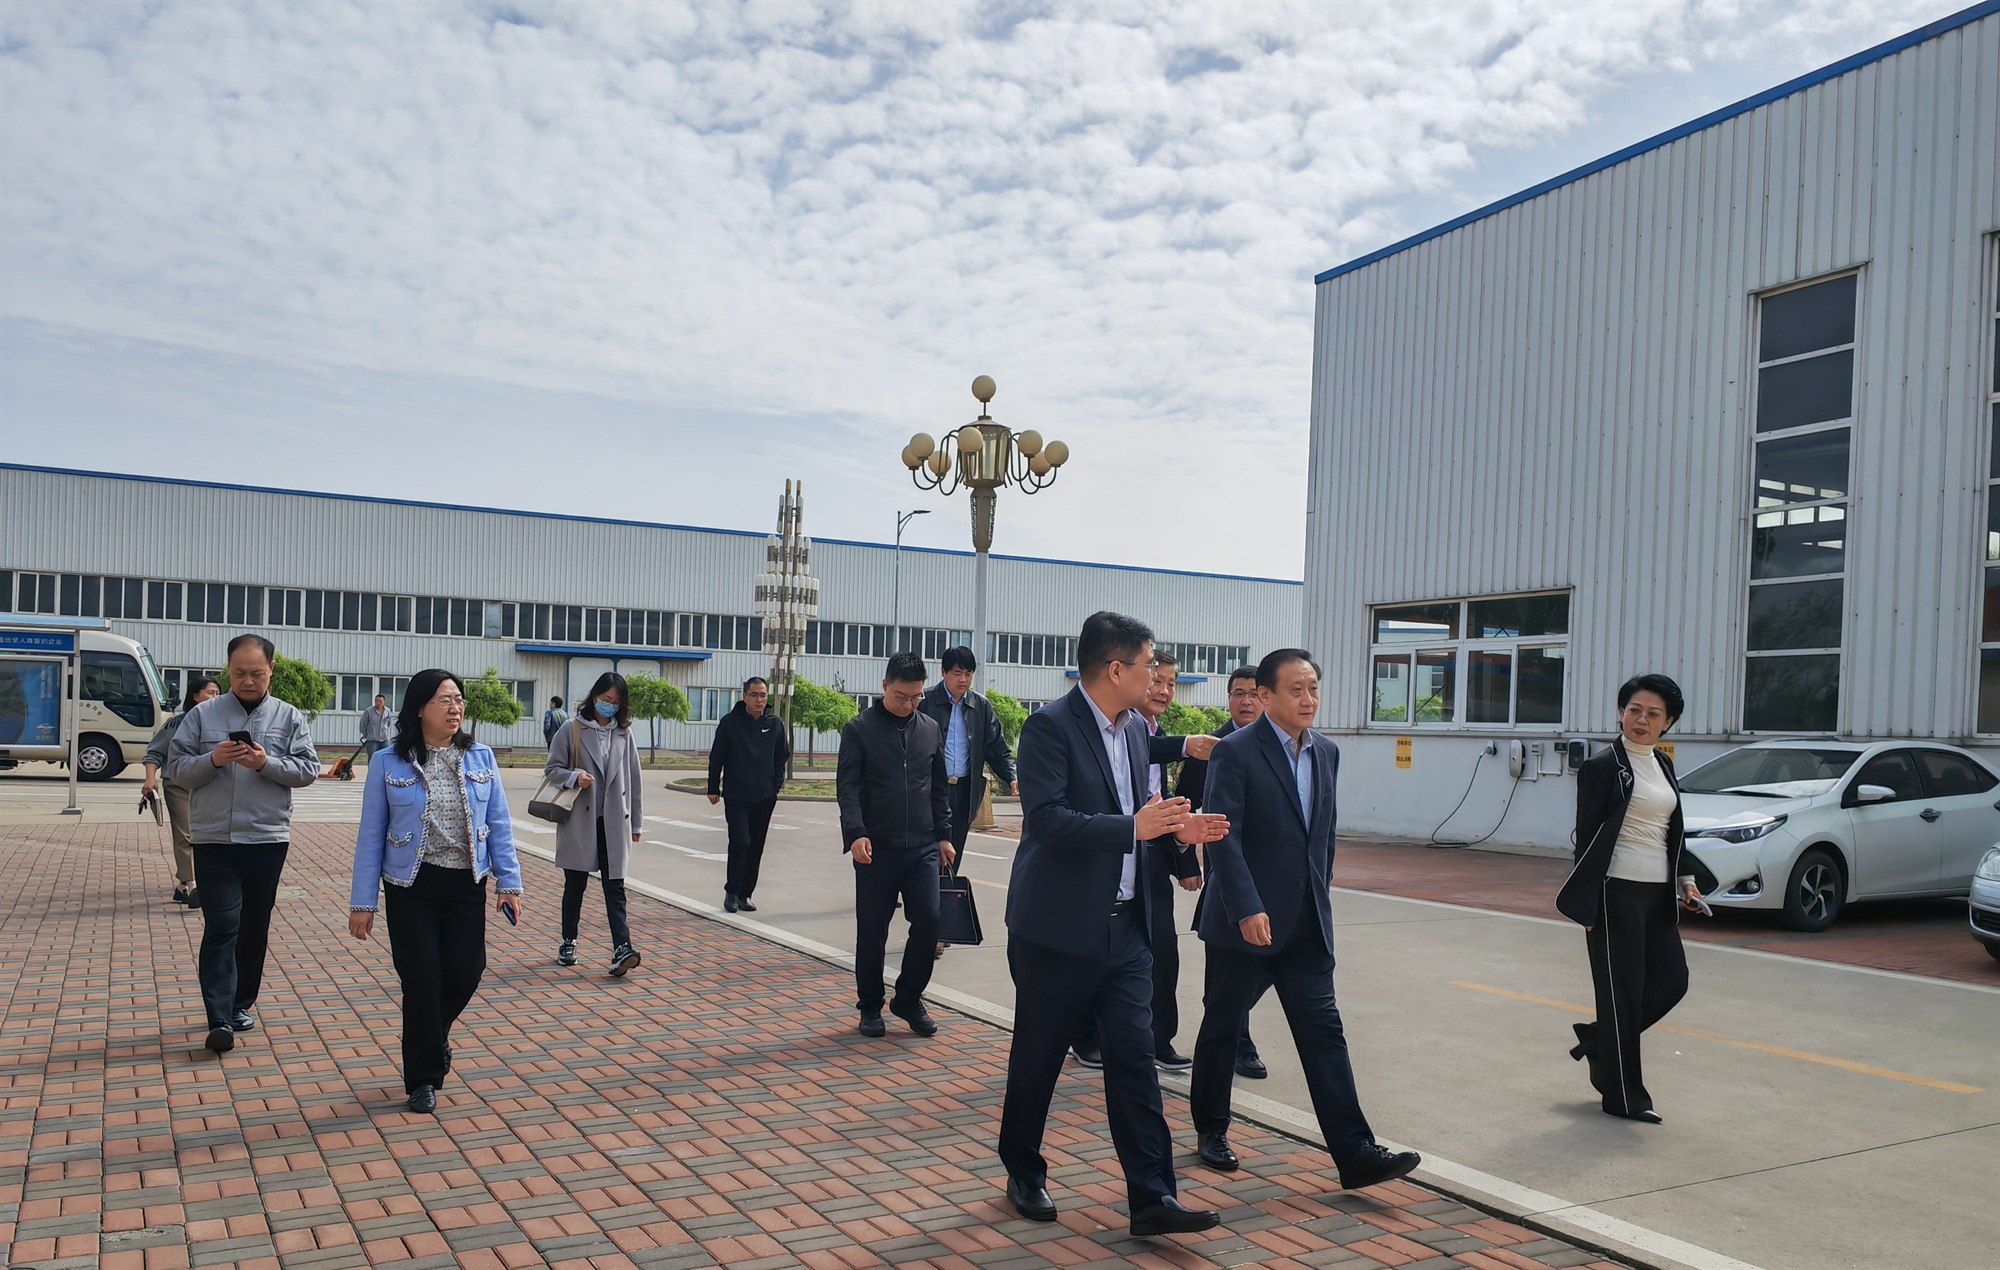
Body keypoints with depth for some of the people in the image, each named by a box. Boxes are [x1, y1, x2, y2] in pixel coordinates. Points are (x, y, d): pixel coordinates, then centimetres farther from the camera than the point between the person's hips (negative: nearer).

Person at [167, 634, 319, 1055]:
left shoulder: (290, 717, 5)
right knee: (222, 926, -7)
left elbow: (308, 768, -2)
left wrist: (267, 763, -18)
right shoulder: (202, 715, 4)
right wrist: (212, 759, -17)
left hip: (268, 839, 2)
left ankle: (242, 1002, 28)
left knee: (254, 925, 12)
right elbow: (176, 768, 1)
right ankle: (221, 1021, -9)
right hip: (214, 840, -1)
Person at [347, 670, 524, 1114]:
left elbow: (499, 826, 4)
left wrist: (508, 882, -1)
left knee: (464, 973, 1)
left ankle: (433, 1037, 35)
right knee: (421, 980, -1)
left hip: (466, 886, 2)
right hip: (411, 888, -2)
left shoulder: (481, 759, 1)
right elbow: (371, 836, -2)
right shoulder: (389, 764, -5)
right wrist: (362, 902, -2)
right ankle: (422, 1080, 17)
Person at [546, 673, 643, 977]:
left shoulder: (624, 733, 5)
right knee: (575, 884, 11)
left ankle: (622, 949, -11)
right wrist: (574, 776, -22)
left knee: (615, 886, -3)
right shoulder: (572, 730, -3)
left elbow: (633, 778, 10)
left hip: (613, 822, 2)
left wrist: (635, 822, 11)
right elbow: (552, 768, 0)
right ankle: (568, 942, 27)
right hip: (579, 821, -1)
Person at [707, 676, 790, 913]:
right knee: (740, 842, -13)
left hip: (764, 797, 3)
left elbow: (783, 755, 15)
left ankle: (745, 894, 17)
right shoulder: (730, 722, -5)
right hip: (735, 796, -3)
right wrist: (713, 789, 1)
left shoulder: (775, 724, 2)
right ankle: (731, 891, 4)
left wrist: (776, 784, 6)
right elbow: (716, 757, 1)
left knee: (756, 847, 7)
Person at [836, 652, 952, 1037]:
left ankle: (908, 999, 16)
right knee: (872, 930, 5)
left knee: (928, 921, -3)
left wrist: (944, 835, 11)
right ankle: (870, 1007, 21)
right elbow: (847, 786, -9)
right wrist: (856, 833, -22)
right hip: (876, 848, -3)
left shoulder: (931, 729, 10)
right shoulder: (860, 729, -3)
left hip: (922, 847, 3)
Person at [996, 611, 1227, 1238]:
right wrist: (1134, 827, -27)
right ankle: (1024, 1173, 30)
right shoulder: (1050, 727, -15)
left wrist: (1174, 829, 0)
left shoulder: (1135, 728, 10)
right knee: (1037, 1058, 10)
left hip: (1123, 927, 6)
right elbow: (1046, 819, -25)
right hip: (1057, 928, -6)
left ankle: (1152, 1196, 7)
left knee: (1134, 1057, 3)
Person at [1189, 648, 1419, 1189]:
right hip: (1245, 922, -5)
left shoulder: (1326, 753, 9)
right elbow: (1223, 836, -19)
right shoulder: (1236, 751, -12)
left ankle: (1354, 1152, 1)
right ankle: (1211, 1129, 28)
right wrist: (1248, 910, -25)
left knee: (1324, 1033, 1)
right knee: (1222, 1027, 10)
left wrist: (1320, 898, 15)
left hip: (1306, 926, 5)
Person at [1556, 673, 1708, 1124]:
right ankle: (1623, 1096, 11)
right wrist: (1587, 905, -13)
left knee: (1672, 979, 7)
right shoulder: (1602, 766, -9)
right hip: (1616, 892, -7)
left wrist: (1685, 878, 9)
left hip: (1658, 894, 8)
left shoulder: (1663, 764, 13)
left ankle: (1597, 1039, 27)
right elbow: (1587, 837, -10)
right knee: (1622, 991, -1)